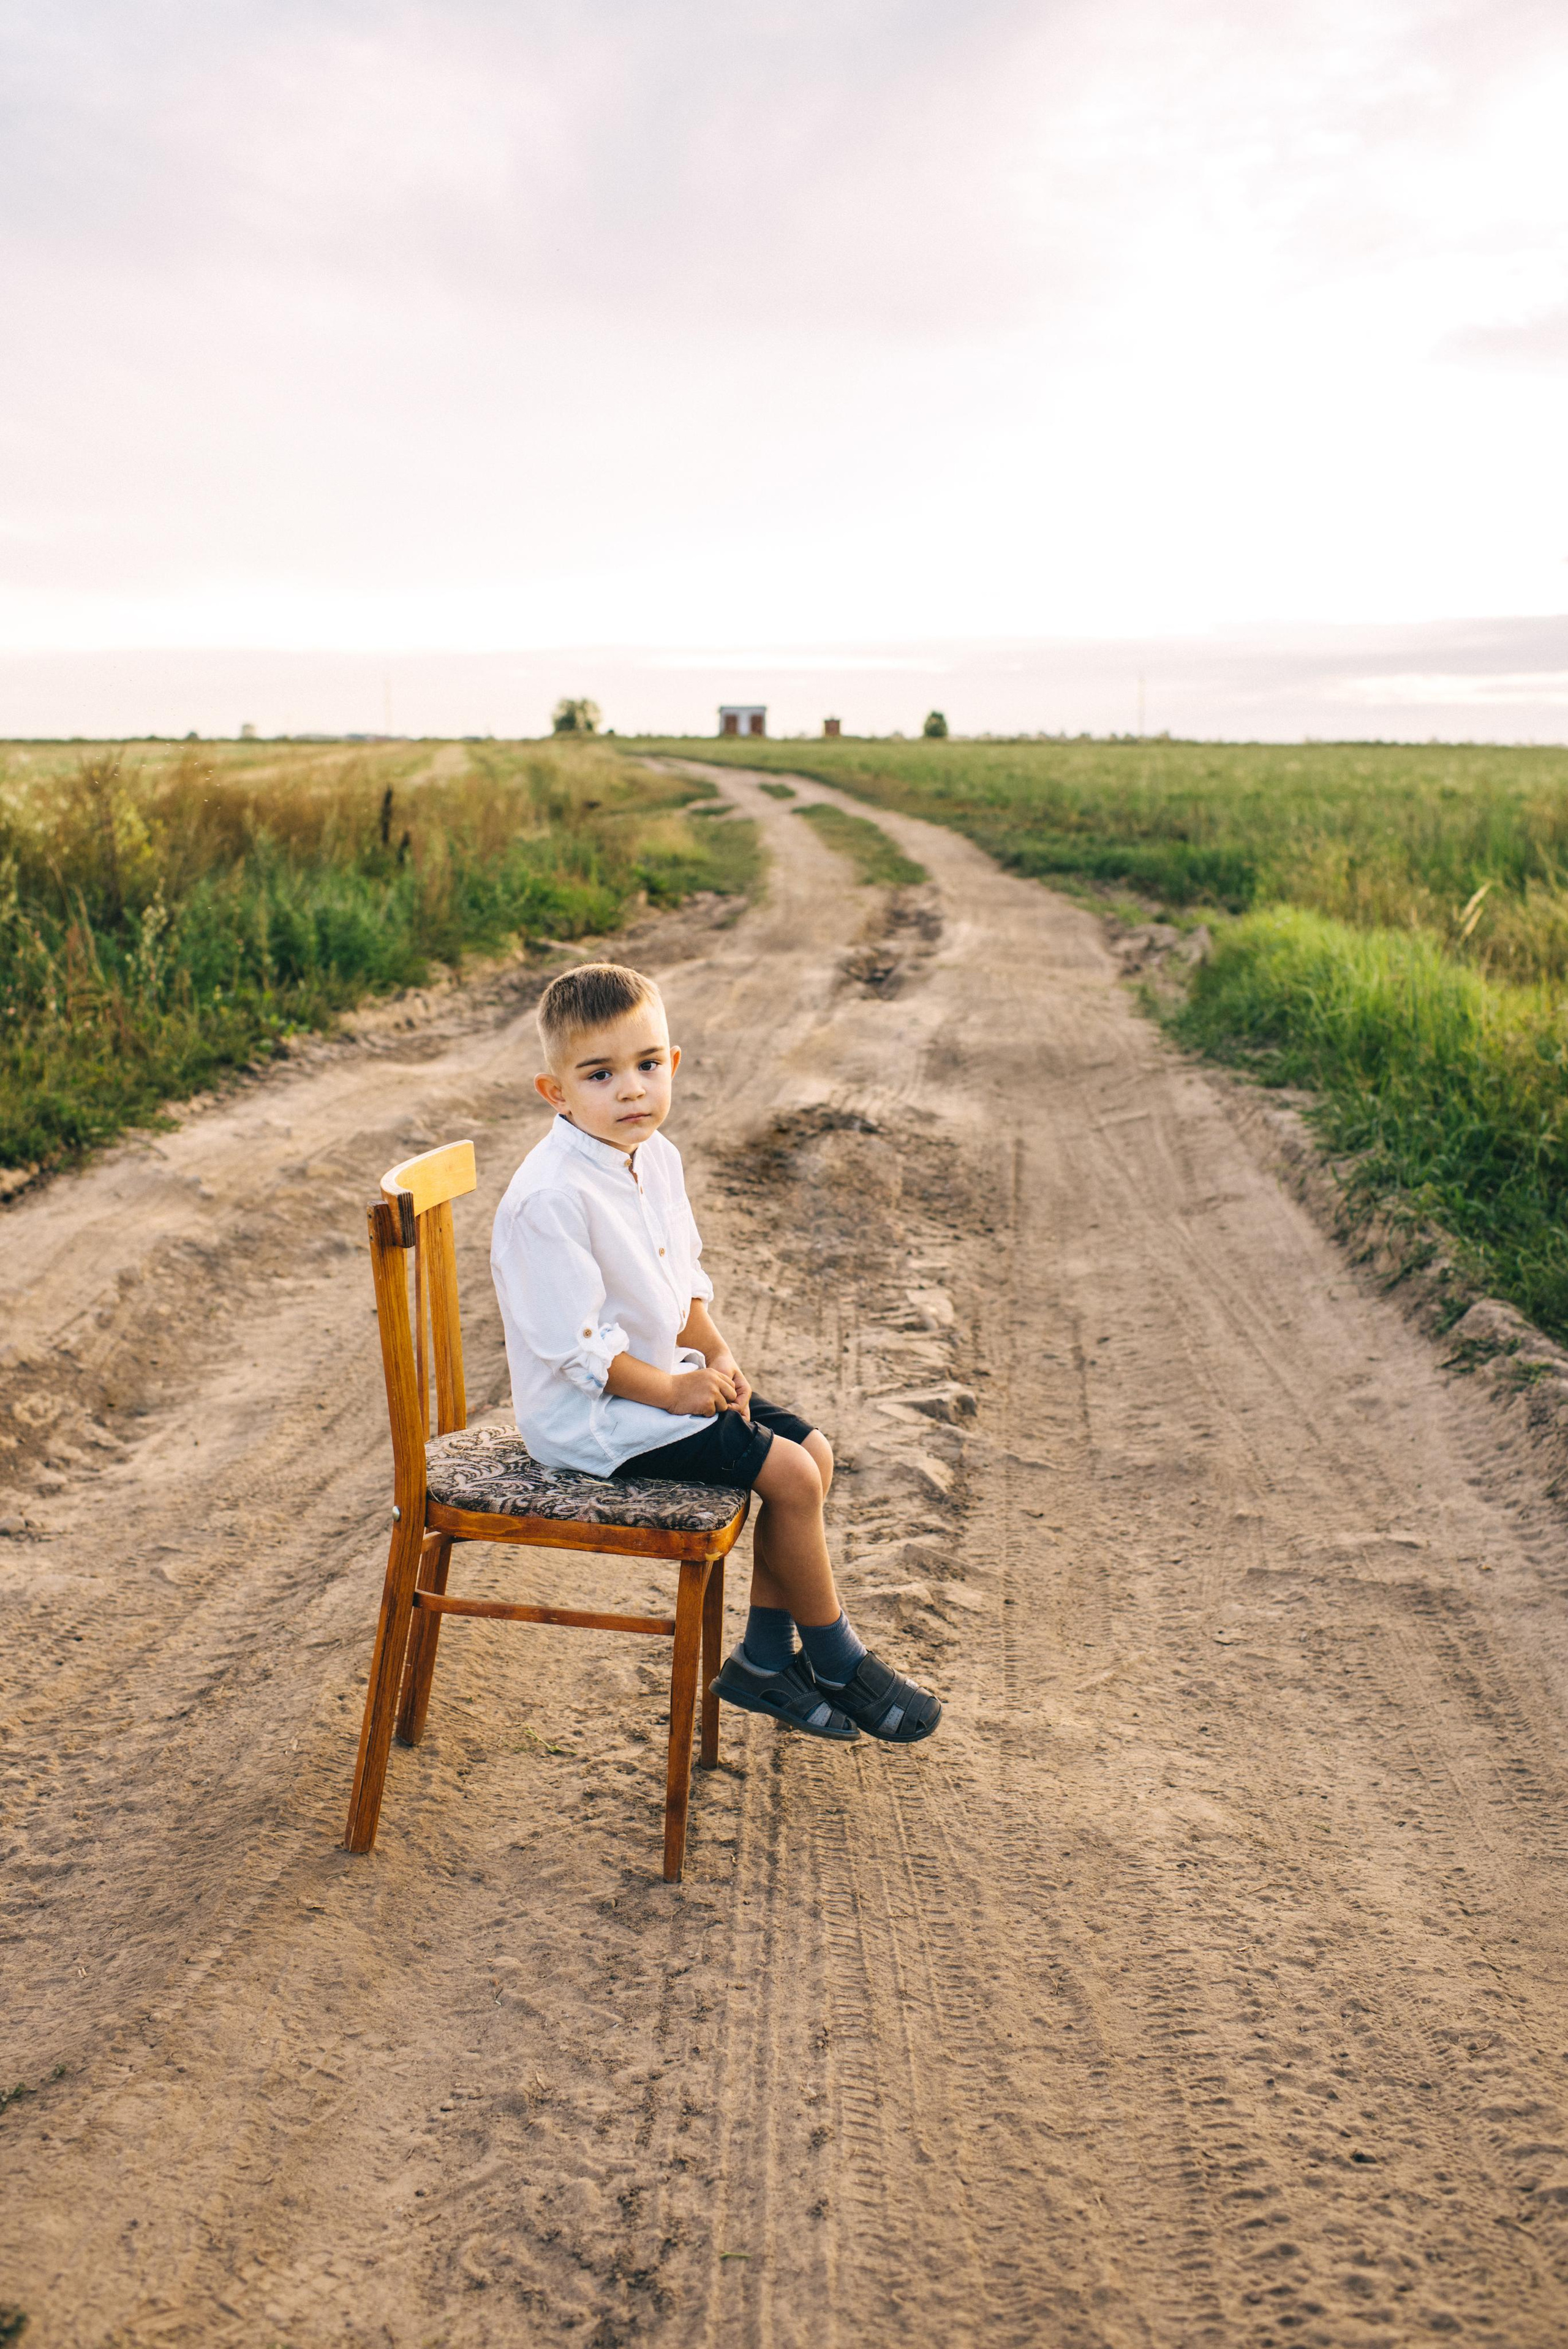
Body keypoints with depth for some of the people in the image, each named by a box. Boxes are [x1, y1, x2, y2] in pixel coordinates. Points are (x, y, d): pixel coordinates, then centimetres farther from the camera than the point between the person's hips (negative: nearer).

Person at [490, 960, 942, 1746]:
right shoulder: (550, 1199, -26)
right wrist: (672, 1391, -17)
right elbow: (575, 1346, -23)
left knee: (811, 1446, 4)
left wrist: (713, 1353, -1)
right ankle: (837, 1661, 8)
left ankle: (764, 1659, 13)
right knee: (789, 1473, -14)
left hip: (666, 1379, 9)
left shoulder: (656, 1157, 3)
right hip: (588, 1410, -9)